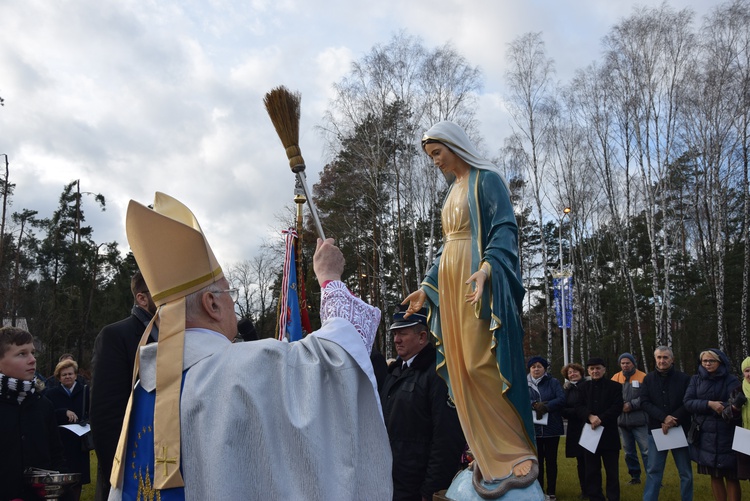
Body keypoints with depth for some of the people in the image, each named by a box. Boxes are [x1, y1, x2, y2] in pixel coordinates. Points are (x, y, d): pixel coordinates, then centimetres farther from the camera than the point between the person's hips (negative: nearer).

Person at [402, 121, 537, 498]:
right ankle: (488, 456, 8)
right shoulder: (452, 191, 23)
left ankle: (517, 453, -7)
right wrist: (426, 288, 21)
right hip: (449, 284, 8)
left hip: (477, 282, -8)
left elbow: (505, 229, -13)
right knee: (460, 370, 3)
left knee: (481, 365, -15)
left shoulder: (487, 180, -2)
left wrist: (487, 267, -30)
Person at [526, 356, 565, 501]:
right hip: (533, 428, 1)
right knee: (537, 461, 6)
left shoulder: (553, 382, 4)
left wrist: (545, 406, -20)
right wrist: (534, 405, -22)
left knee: (551, 460, 7)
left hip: (551, 428, -1)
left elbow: (561, 399, -9)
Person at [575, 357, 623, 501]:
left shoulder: (615, 386, 3)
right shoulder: (583, 386, 11)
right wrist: (590, 416, -16)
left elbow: (617, 407, -7)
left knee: (612, 470, 3)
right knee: (592, 470, 7)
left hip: (609, 433, -2)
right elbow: (578, 407, 3)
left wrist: (601, 419, -18)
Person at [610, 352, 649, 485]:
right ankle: (635, 476, 25)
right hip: (622, 421, 4)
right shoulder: (615, 378, 7)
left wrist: (632, 405, -16)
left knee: (646, 450, -5)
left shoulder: (642, 377, -5)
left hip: (639, 421, -4)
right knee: (629, 451, 13)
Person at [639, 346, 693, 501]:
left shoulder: (684, 378, -2)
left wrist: (672, 422, -16)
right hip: (656, 430, 1)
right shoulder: (648, 379, 4)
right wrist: (664, 417, -18)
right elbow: (644, 403, -4)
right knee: (653, 470, 5)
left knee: (685, 472, 9)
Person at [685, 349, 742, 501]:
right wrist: (709, 404, -17)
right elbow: (688, 402, -4)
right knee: (714, 475, 9)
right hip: (705, 435, 3)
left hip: (726, 435, -3)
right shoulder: (696, 380, 7)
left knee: (731, 476, 0)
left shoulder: (731, 380, -1)